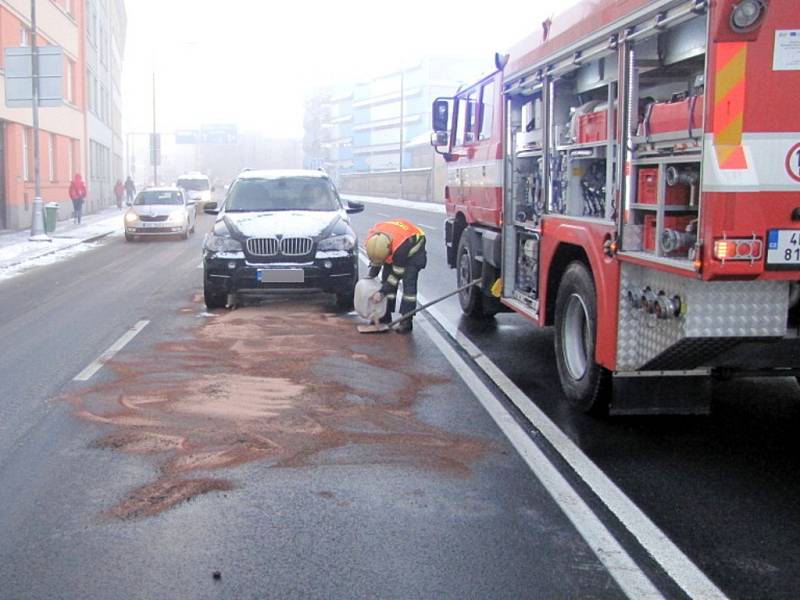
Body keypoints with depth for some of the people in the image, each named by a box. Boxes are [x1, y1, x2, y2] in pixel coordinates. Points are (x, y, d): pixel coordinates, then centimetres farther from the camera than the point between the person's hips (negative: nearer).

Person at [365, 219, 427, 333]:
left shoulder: (400, 245, -43)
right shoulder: (371, 240, -25)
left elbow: (397, 274, -32)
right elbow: (375, 261, -3)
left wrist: (382, 293, -29)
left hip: (413, 247, -7)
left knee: (409, 282, -19)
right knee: (386, 278, 0)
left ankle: (406, 322, -20)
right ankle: (385, 316, 10)